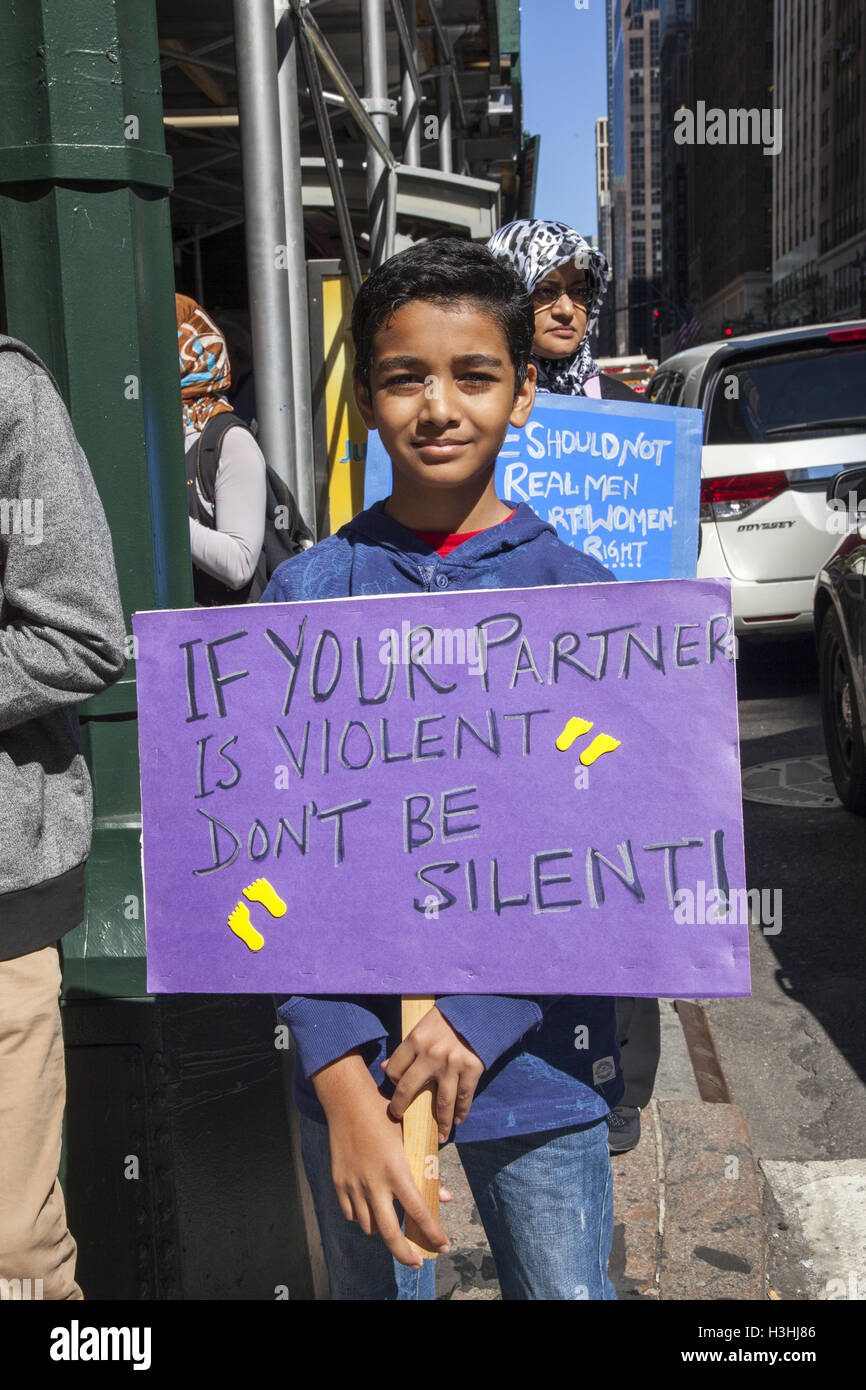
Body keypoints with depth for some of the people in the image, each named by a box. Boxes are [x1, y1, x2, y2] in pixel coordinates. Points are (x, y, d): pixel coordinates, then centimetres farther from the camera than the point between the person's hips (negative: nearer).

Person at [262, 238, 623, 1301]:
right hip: (349, 1057, 1)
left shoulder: (580, 596, -4)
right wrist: (342, 1072, -15)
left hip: (536, 1053, 0)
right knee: (371, 1284, 18)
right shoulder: (306, 596, -3)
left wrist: (483, 1018, -15)